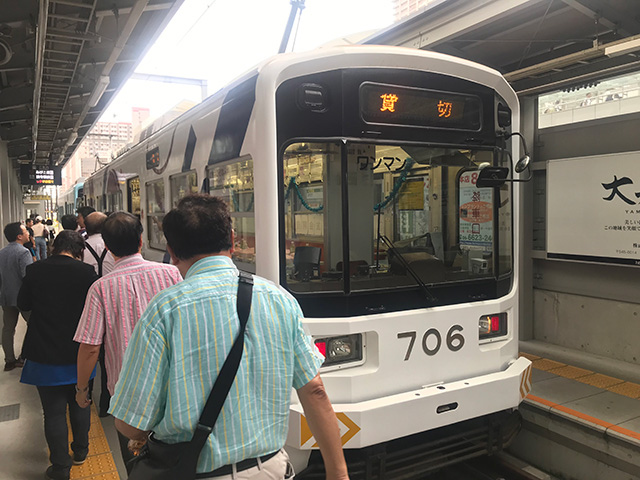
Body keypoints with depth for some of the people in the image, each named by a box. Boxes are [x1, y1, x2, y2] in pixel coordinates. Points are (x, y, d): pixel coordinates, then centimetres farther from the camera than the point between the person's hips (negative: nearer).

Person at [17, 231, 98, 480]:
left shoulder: (35, 270, -10)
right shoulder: (85, 271, -16)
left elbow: (23, 304, 3)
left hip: (44, 355, 0)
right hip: (78, 353, 0)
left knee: (54, 411, 10)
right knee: (80, 404, 20)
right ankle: (80, 451, 37)